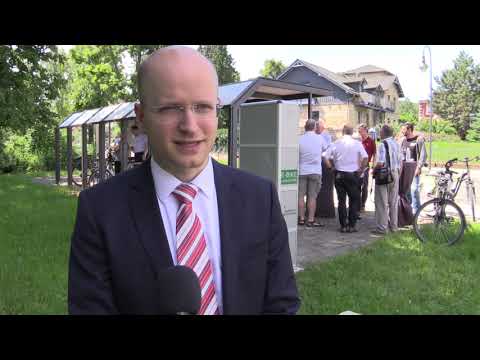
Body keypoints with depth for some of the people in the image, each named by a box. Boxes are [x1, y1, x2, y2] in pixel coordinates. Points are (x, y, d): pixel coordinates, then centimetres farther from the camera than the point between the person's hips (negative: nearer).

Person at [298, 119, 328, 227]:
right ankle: (311, 220, 4)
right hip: (315, 171, 0)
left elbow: (296, 155, -2)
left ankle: (301, 218, 12)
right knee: (312, 197, 2)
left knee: (301, 195, 8)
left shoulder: (299, 139, -6)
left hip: (301, 171, 0)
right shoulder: (320, 138, -3)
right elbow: (325, 149, 14)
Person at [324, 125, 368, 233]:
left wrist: (332, 167, 7)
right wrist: (361, 170, 1)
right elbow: (365, 158, -10)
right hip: (353, 174, -1)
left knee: (341, 200, 8)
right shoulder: (357, 144, -3)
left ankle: (343, 226, 10)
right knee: (354, 200, 9)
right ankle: (352, 225, 7)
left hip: (339, 174, 1)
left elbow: (326, 157, -4)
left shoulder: (336, 143, -1)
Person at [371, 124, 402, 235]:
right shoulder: (396, 144, 7)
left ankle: (382, 228, 2)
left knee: (382, 203, -1)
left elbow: (380, 163, -22)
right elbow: (400, 162, 11)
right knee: (393, 202, 14)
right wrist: (398, 174, 19)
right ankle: (393, 226, 23)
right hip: (395, 173, 7)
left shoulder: (383, 144, -16)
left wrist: (374, 170, -4)